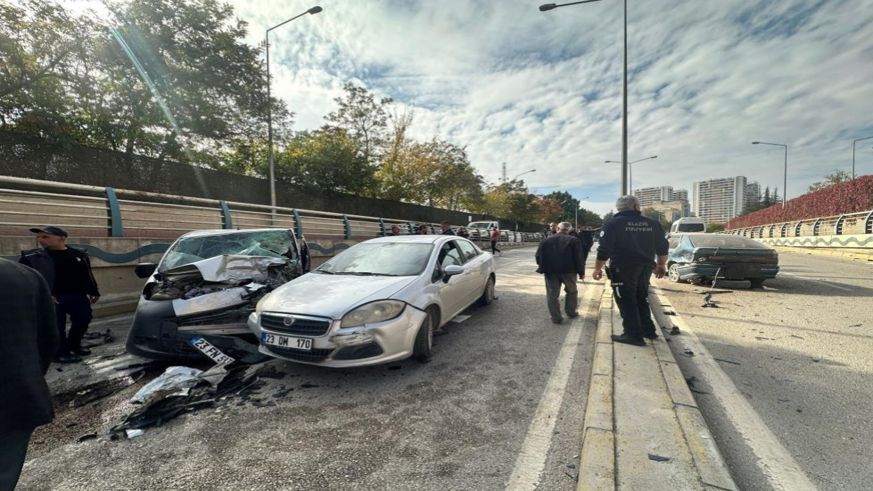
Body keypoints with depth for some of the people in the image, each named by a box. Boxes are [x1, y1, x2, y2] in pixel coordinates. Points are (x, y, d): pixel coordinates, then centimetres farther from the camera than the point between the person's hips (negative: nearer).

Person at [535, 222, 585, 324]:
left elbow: (538, 256, 6)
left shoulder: (546, 240, 10)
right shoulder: (574, 240, 3)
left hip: (550, 270, 1)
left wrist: (543, 267, 19)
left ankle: (556, 317, 6)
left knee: (552, 294, 6)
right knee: (571, 291, 21)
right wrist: (581, 272, 3)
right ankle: (571, 312, 28)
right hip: (568, 270, -1)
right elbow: (579, 257, -3)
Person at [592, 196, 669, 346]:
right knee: (641, 299, 20)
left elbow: (604, 249, -13)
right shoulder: (652, 224, 8)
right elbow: (662, 247, 15)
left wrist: (598, 268, -4)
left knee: (626, 302, 1)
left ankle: (634, 335, 3)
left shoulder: (613, 224, -8)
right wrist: (661, 265, 28)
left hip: (623, 268, -5)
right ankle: (648, 330, 28)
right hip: (645, 267, 6)